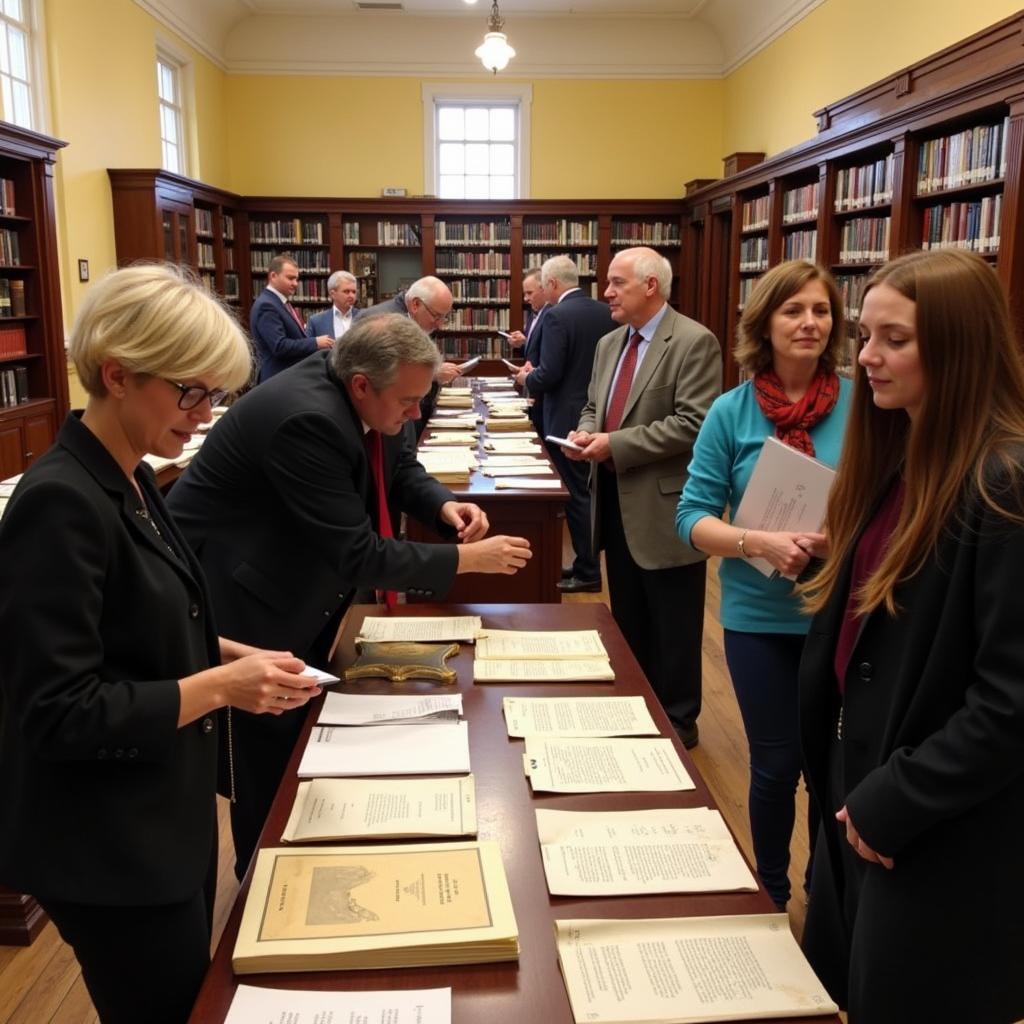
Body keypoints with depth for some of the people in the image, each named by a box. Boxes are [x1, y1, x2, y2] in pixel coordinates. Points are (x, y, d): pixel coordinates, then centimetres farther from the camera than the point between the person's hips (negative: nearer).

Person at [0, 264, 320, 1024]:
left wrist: (228, 654, -1)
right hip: (108, 851, -9)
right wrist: (219, 687, -24)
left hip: (165, 819, 9)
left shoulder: (131, 483, 3)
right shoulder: (61, 504, -25)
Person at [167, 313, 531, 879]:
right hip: (237, 593, -9)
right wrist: (467, 559, -26)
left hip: (298, 582, 9)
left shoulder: (361, 397, -7)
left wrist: (444, 506, -12)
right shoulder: (305, 419, -33)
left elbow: (402, 469, 10)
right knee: (272, 747, 2)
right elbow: (358, 555, -32)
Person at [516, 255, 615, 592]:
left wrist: (526, 378, 1)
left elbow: (549, 375, -21)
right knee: (595, 489, 17)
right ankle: (590, 559, 28)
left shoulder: (556, 315, -16)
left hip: (569, 417, -8)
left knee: (577, 494, 1)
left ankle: (587, 572, 9)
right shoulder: (605, 312, 6)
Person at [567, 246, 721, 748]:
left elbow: (693, 423, -20)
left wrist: (615, 444, -21)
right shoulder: (608, 344, 12)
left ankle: (677, 721, 23)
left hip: (664, 506, -8)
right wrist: (586, 430, -3)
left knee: (672, 628, 7)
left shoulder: (694, 342, -13)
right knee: (627, 622, 19)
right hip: (616, 502, 8)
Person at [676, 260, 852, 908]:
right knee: (777, 764, 13)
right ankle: (771, 893, 38)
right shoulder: (731, 412, -5)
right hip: (761, 617, 0)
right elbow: (694, 517, -6)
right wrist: (759, 543, -23)